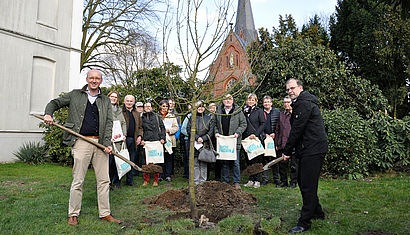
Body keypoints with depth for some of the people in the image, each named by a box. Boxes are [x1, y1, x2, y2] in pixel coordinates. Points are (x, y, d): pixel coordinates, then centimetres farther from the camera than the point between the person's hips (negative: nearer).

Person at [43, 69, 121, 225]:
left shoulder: (105, 101, 14)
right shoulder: (75, 95, 12)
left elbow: (109, 122, 6)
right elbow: (55, 103, 18)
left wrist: (107, 143, -7)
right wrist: (48, 113, -5)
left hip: (100, 142, 2)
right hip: (81, 142, -2)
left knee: (104, 180, 5)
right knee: (78, 180, 1)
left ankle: (105, 213, 15)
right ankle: (73, 214, 16)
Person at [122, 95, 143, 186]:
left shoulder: (137, 114, 17)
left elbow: (140, 127, 20)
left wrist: (139, 136, 6)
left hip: (133, 140, 5)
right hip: (124, 140, -5)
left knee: (132, 161, 9)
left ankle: (130, 180, 17)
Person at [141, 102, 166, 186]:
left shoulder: (156, 117, 12)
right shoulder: (142, 118, 13)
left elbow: (162, 127, 12)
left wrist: (162, 138, 1)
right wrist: (141, 139, 0)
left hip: (156, 141, 0)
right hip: (146, 142, 0)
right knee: (146, 161, 0)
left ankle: (156, 180, 8)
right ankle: (146, 180, 11)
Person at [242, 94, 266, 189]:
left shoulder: (259, 111, 1)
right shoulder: (244, 111, 11)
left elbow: (263, 124, -5)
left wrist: (255, 134, -14)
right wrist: (243, 136, 4)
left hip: (257, 138, -4)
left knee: (257, 159, -2)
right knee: (249, 160, 6)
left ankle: (257, 181, 6)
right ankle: (251, 180, 15)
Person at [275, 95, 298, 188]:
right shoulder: (281, 114, 14)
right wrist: (276, 143, 11)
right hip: (282, 144, 5)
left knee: (294, 164, 4)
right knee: (282, 164, 10)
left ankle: (293, 182, 16)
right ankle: (283, 181, 23)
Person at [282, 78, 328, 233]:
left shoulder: (304, 103, -14)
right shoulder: (300, 103, 20)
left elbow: (297, 130, -17)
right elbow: (296, 129, 21)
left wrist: (287, 151, -10)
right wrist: (289, 150, 16)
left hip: (313, 150, -11)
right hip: (308, 150, 11)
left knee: (308, 186, -6)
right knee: (302, 181, 18)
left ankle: (304, 223, 2)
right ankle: (317, 212, 34)